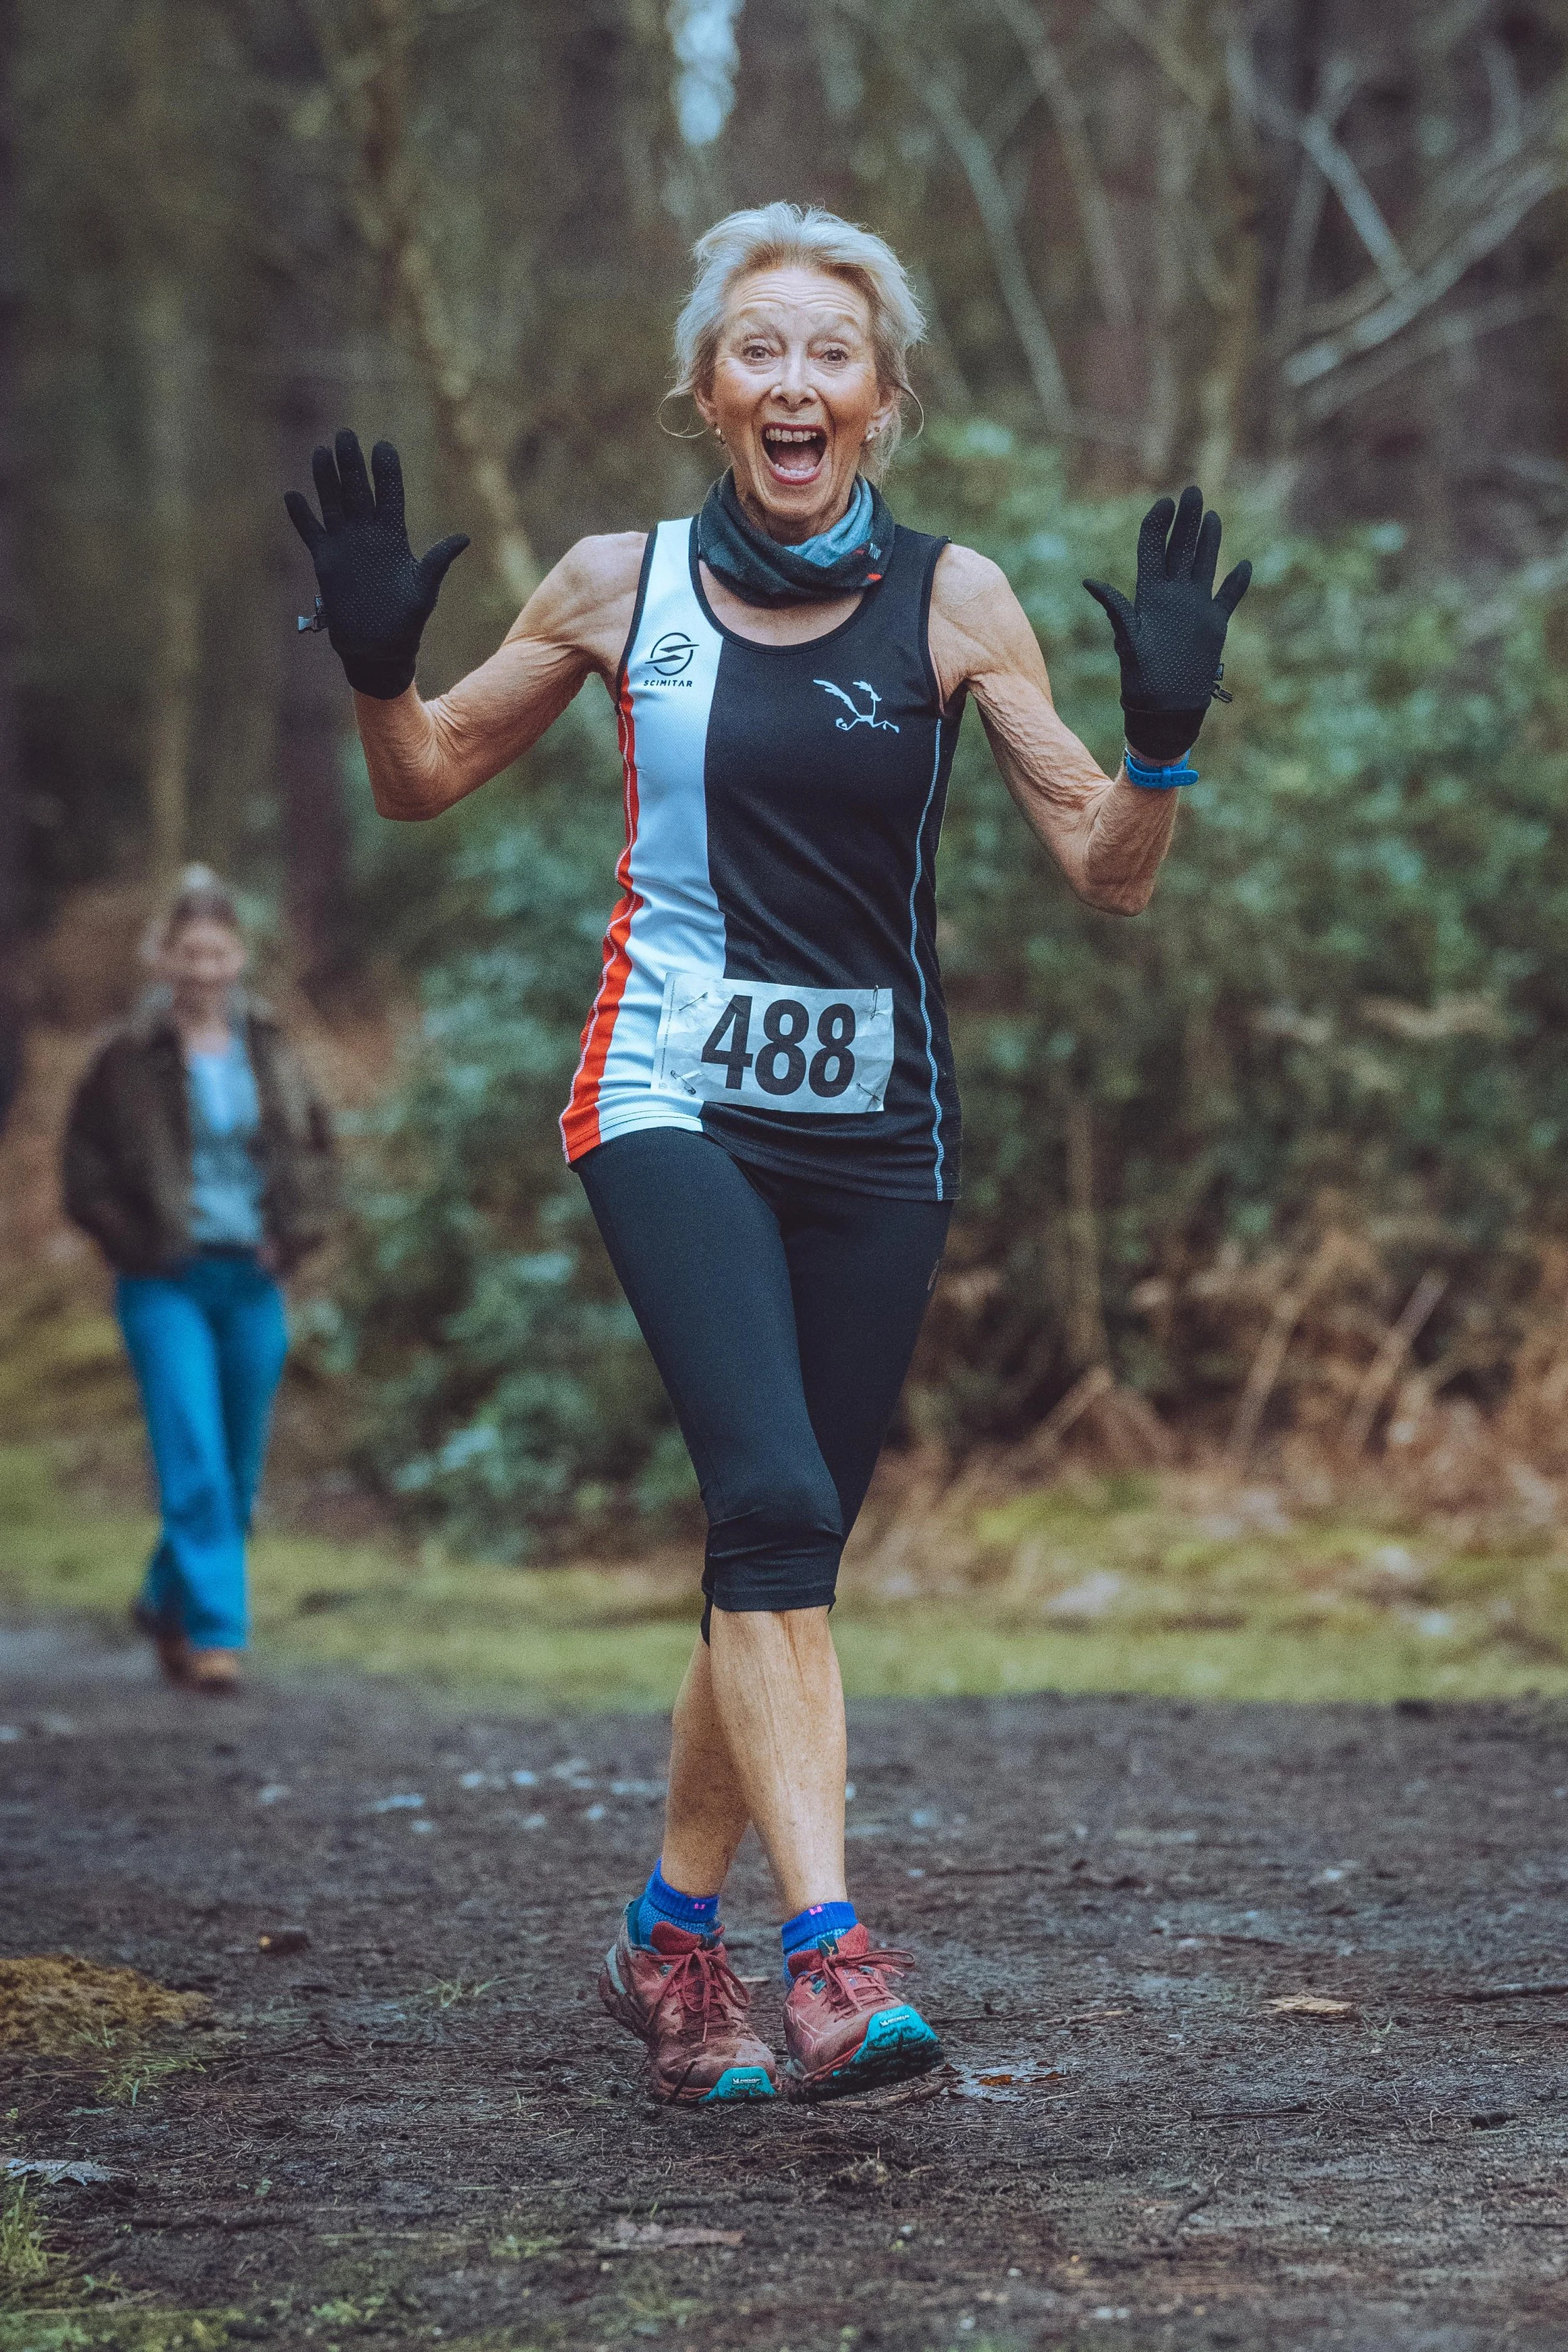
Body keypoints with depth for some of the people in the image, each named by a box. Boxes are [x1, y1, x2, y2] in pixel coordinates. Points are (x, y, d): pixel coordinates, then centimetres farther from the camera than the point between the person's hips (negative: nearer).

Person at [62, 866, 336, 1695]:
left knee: (239, 1470, 10)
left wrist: (293, 1234, 4)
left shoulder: (269, 1051, 7)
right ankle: (212, 1632, -10)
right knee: (194, 1461, -14)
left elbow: (313, 1148, 17)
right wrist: (136, 1244, -8)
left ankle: (168, 1601, 32)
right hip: (166, 1285, -4)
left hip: (252, 1283, 4)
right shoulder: (128, 1057, -5)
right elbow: (86, 1168, 0)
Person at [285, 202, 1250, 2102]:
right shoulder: (619, 585, 2)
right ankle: (830, 1956, -26)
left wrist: (1165, 734, -16)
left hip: (874, 1127, 2)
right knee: (773, 1503, -22)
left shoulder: (951, 602, 2)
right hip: (673, 1100, -2)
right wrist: (376, 666, -4)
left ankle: (669, 1939, 24)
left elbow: (1110, 876, 2)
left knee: (785, 1552, 6)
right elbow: (424, 781, 15)